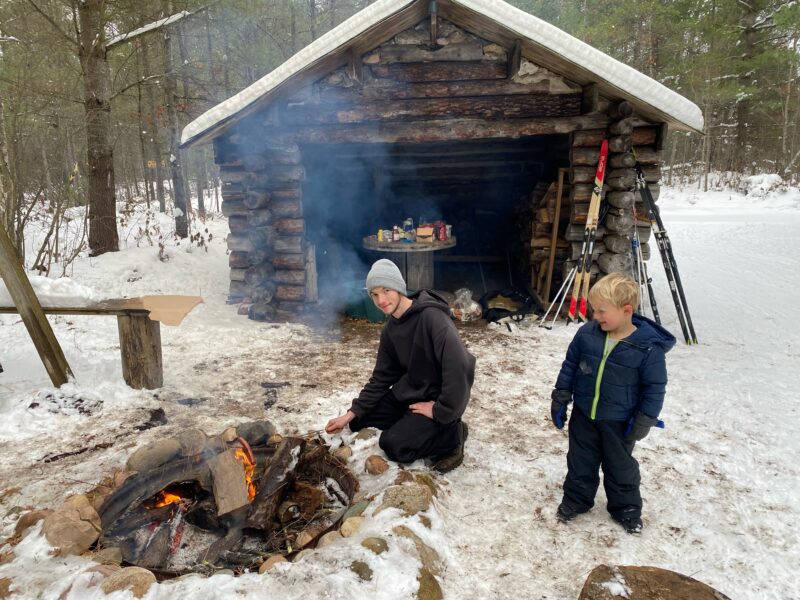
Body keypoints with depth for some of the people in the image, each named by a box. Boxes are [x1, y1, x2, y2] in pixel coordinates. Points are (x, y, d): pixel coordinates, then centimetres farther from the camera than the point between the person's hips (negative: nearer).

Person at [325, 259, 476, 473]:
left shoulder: (432, 317, -25)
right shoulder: (390, 331, 1)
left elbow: (458, 368, -33)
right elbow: (381, 377, 5)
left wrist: (442, 412, -24)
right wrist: (351, 413, -4)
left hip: (437, 398, -8)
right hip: (408, 394, 8)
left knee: (395, 446, -19)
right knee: (359, 420, 4)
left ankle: (452, 435, 0)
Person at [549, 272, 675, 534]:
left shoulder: (648, 347, -21)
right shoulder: (587, 334, -12)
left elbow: (655, 387, -11)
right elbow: (570, 366, 1)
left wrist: (643, 422, -10)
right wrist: (560, 399, 3)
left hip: (619, 423, -3)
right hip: (583, 415, 3)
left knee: (620, 466, 17)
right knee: (580, 461, 18)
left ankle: (626, 509, 39)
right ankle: (575, 499, 39)